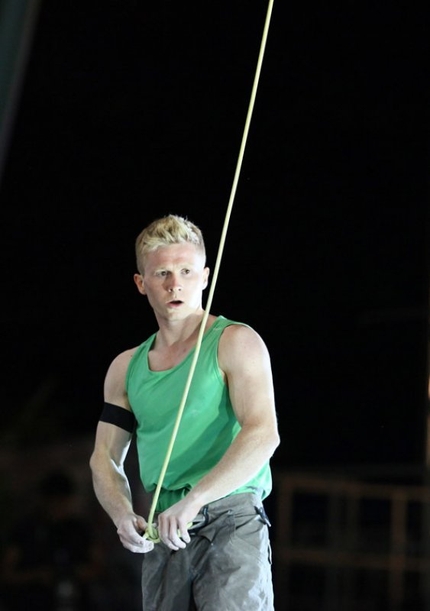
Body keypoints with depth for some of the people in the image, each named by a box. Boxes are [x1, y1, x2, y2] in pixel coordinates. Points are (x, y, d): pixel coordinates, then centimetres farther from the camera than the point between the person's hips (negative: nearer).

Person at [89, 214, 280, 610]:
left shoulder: (235, 343, -1)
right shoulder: (125, 368, 16)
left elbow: (263, 434, -14)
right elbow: (105, 457, 16)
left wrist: (193, 500, -23)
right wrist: (122, 513, -6)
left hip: (231, 521, -5)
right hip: (163, 533, 5)